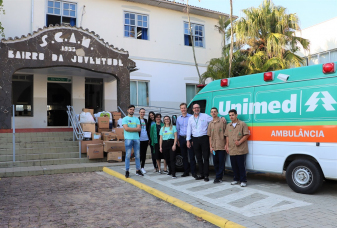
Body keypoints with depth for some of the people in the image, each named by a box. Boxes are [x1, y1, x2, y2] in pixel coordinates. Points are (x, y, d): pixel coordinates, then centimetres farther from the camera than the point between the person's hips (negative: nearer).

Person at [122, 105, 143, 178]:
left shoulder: (136, 119, 13)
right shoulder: (125, 119, 4)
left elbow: (139, 129, 2)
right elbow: (126, 128, -11)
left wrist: (130, 129, -8)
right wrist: (135, 128, -4)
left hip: (136, 138, 4)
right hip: (128, 139, -3)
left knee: (137, 155, 6)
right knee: (128, 155, -3)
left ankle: (138, 170, 14)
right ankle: (127, 171, 3)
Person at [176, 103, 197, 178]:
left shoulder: (191, 117, -4)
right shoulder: (178, 118, 12)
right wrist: (178, 140, 12)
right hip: (181, 138, 5)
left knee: (191, 156, -5)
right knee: (184, 156, 10)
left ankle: (193, 172, 1)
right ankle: (186, 172, 19)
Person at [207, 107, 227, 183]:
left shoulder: (222, 122, -2)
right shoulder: (210, 124, 11)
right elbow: (210, 136, 12)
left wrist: (226, 144, -6)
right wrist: (210, 146, 7)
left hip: (221, 146, -4)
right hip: (214, 147, 5)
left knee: (221, 162, -2)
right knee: (215, 162, 9)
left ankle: (218, 177, 4)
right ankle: (218, 176, 21)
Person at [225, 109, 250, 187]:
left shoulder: (242, 124, -2)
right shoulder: (228, 126, 14)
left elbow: (246, 135, -5)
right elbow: (227, 136, 19)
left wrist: (239, 142, -15)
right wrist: (227, 146, 10)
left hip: (240, 150, -5)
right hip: (232, 150, 5)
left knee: (241, 165, -3)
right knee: (234, 165, 10)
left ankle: (243, 180, 5)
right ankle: (236, 179, 23)